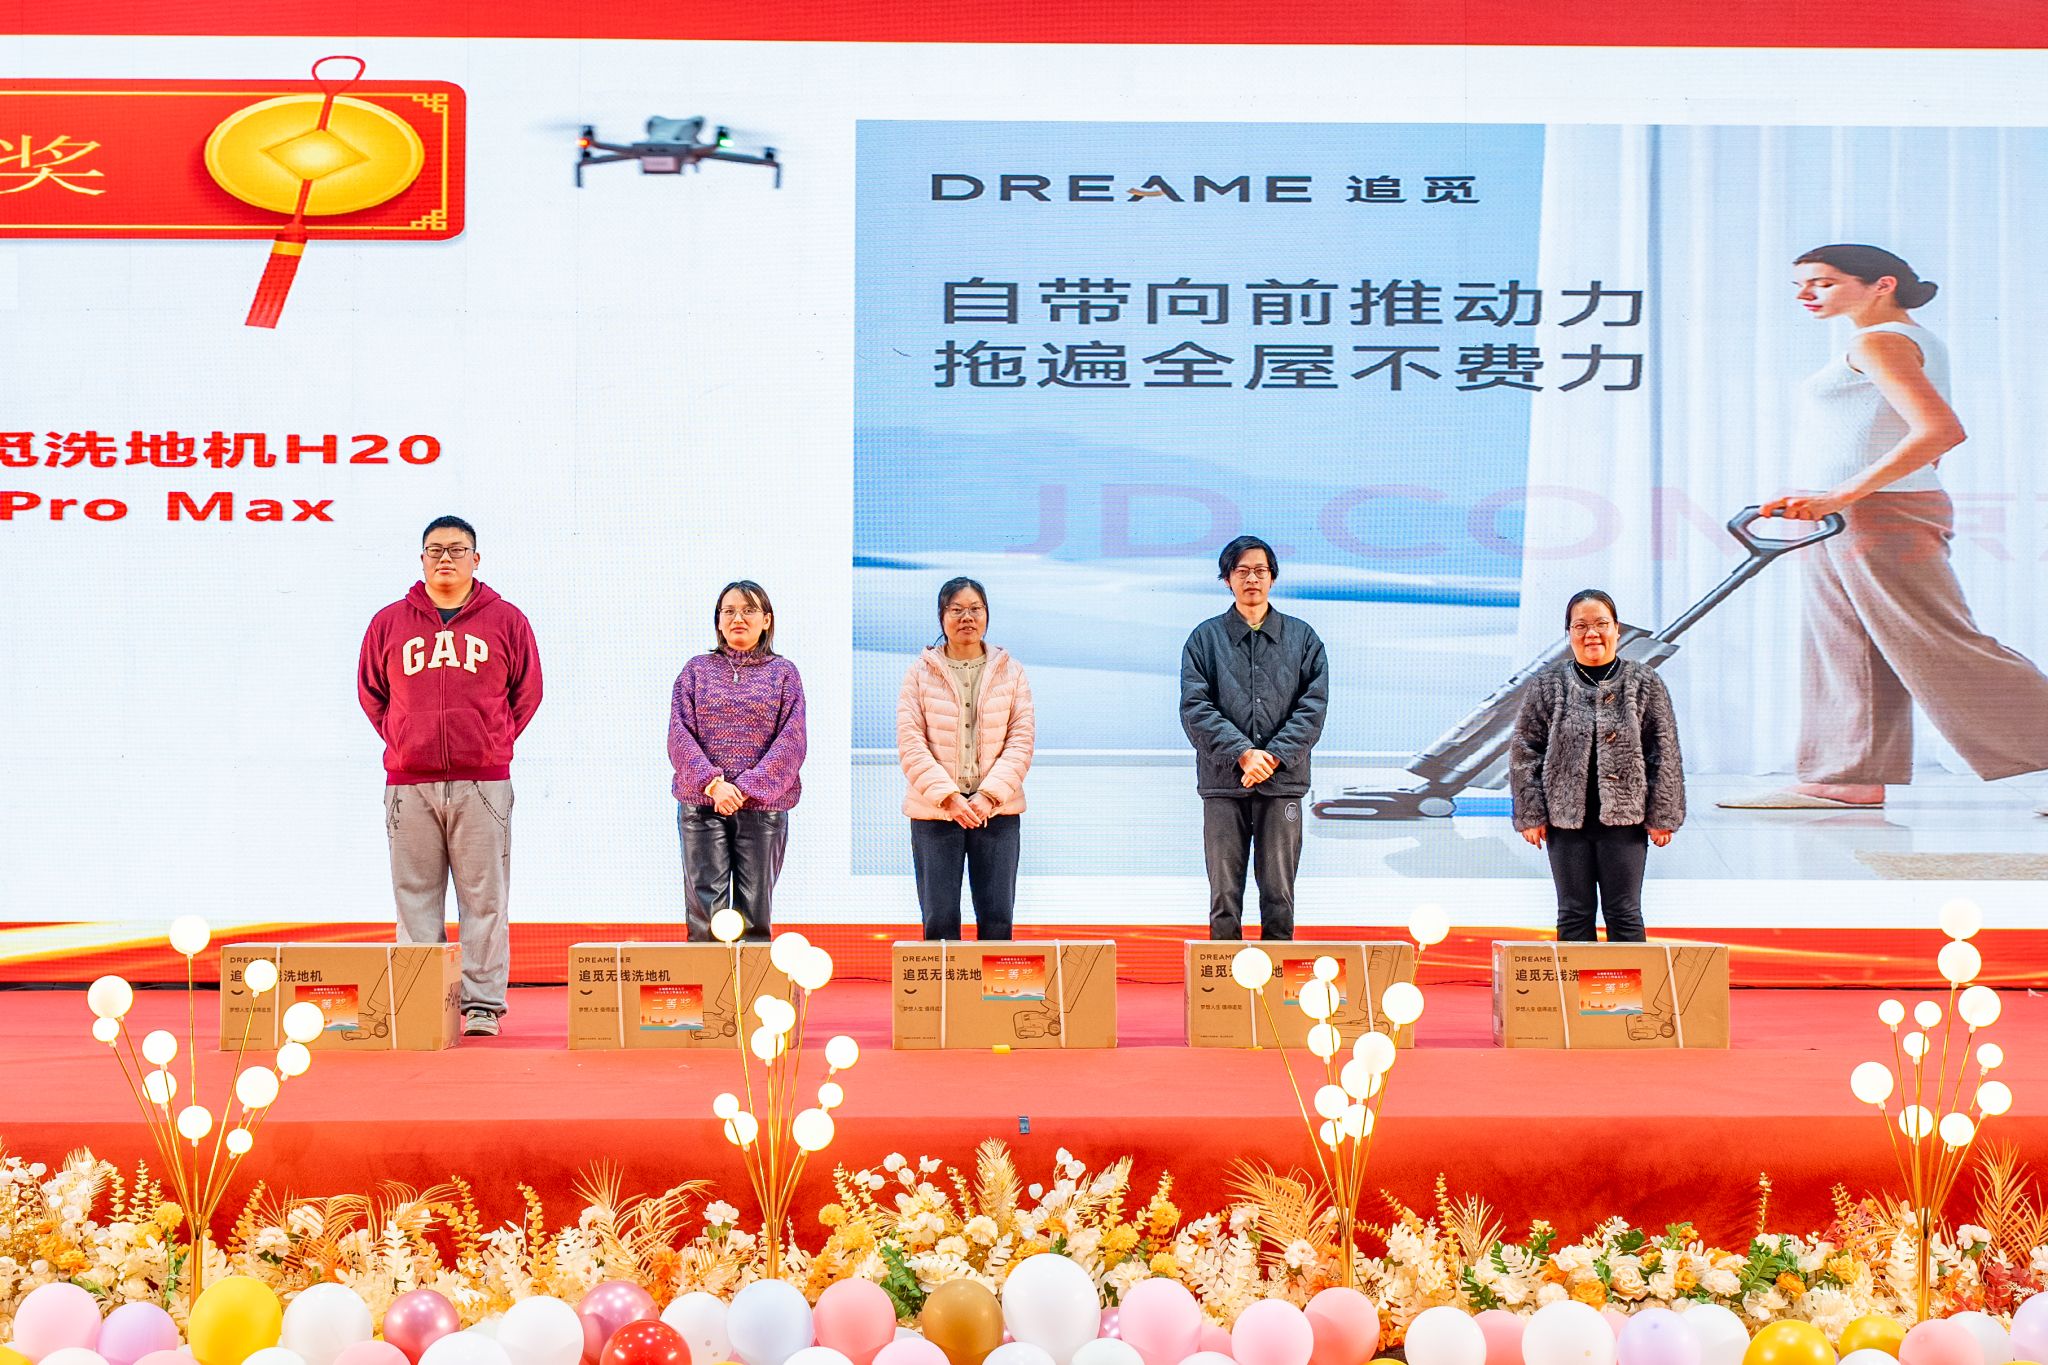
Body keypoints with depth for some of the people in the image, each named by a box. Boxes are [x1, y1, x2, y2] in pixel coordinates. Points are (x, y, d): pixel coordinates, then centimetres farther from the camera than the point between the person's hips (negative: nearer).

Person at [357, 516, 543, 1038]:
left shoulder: (506, 621, 8)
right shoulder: (389, 623, 11)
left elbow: (527, 691, 14)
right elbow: (370, 692, 18)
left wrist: (495, 741, 9)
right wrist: (401, 739, 10)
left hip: (482, 783, -1)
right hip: (409, 783, 1)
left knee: (484, 897, -1)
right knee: (416, 897, 3)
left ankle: (483, 1003, 3)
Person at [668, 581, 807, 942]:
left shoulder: (783, 672, 8)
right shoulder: (697, 669, 10)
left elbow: (791, 740, -1)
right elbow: (679, 735, 2)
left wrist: (746, 788, -12)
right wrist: (713, 783, -13)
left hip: (763, 807, 0)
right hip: (702, 805, 0)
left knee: (755, 914, 3)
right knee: (705, 912, -3)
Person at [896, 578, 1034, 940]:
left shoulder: (1010, 671, 8)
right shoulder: (921, 673, 4)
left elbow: (1022, 739, 2)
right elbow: (910, 743, -2)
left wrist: (990, 795, -10)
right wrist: (948, 797, -13)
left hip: (997, 811, 1)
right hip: (934, 811, -1)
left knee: (997, 920, 1)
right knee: (939, 921, 0)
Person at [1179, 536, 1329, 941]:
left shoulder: (1302, 637, 11)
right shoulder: (1206, 638, 8)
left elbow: (1314, 705, 2)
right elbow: (1195, 707, -1)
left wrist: (1273, 756, -10)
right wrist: (1243, 753, -13)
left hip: (1283, 782, 1)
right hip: (1223, 783, -1)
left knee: (1279, 893, 3)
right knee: (1224, 894, 0)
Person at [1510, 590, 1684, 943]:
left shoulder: (1645, 683, 3)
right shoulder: (1547, 685, 4)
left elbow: (1665, 754, 3)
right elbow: (1525, 751, 4)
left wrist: (1662, 815, -2)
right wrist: (1530, 814, -1)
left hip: (1624, 819, -1)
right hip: (1566, 819, 1)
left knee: (1624, 914, 4)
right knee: (1574, 915, 6)